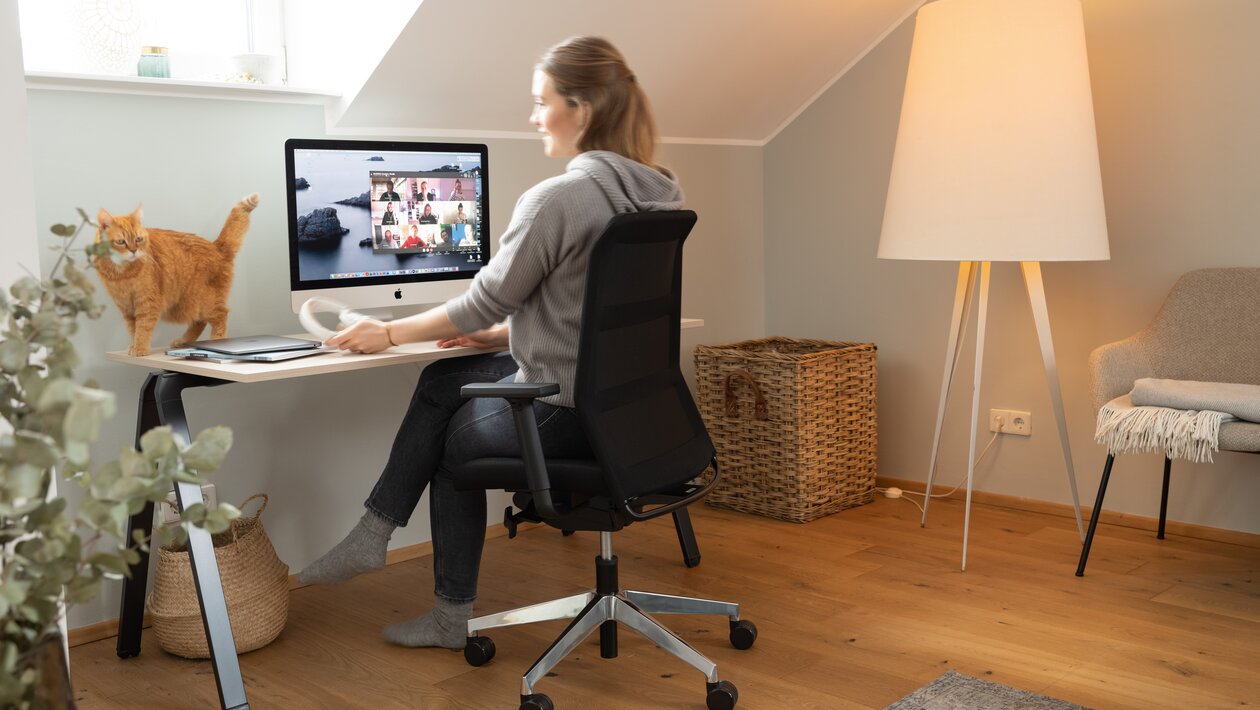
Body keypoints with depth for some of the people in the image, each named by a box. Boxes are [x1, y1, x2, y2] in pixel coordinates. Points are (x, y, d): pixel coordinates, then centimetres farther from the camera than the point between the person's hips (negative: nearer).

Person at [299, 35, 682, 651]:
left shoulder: (556, 199, -21)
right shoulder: (655, 195, 5)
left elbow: (487, 300, -12)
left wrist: (389, 334, 1)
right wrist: (498, 334, 18)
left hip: (563, 412, -8)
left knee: (456, 439, 22)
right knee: (443, 380, 22)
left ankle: (452, 617, 34)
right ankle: (372, 535, 29)